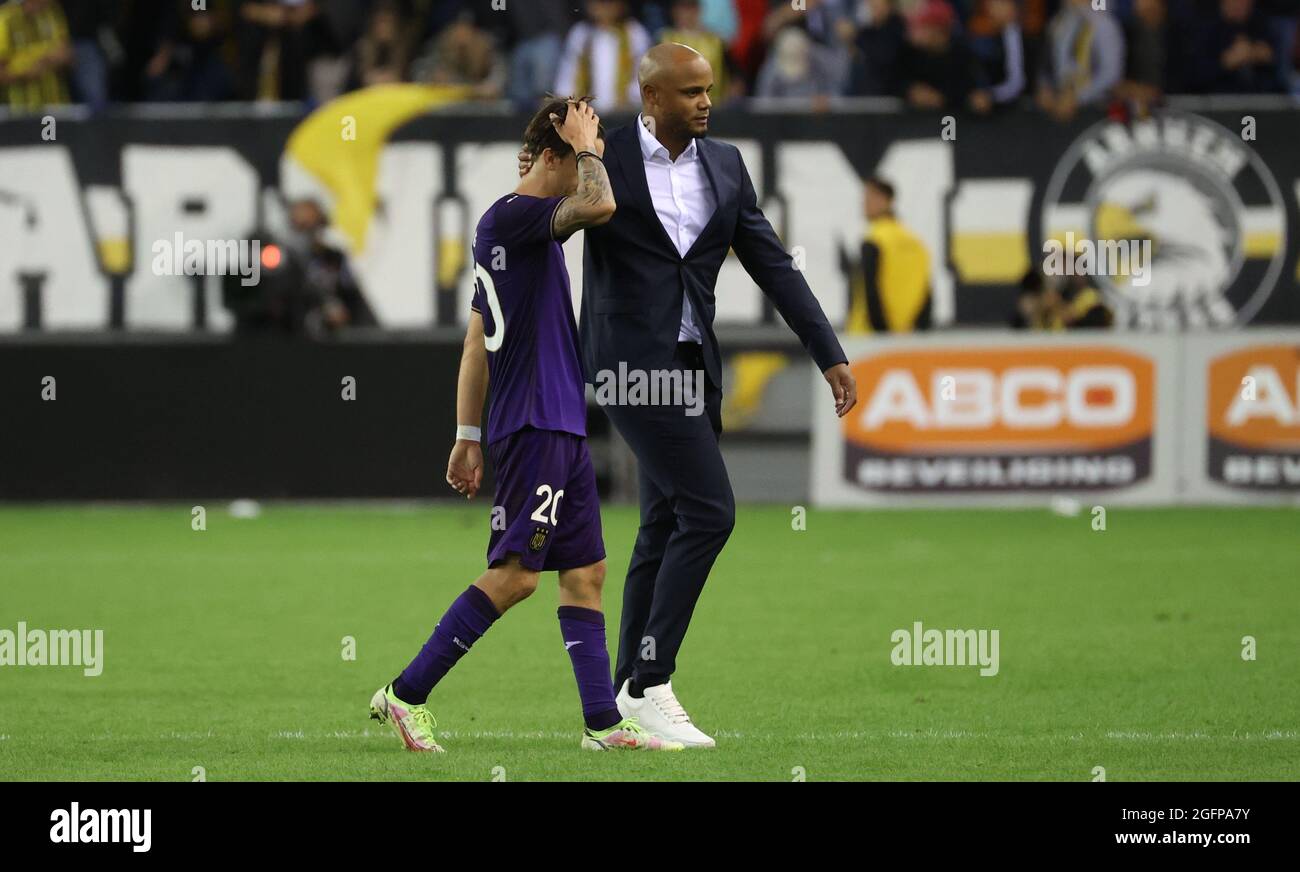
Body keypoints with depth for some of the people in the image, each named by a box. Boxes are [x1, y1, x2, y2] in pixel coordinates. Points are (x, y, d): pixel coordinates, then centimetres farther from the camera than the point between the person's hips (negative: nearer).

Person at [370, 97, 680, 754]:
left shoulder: (516, 223, 19)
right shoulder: (510, 217, -11)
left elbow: (476, 341, 21)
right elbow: (599, 206, -29)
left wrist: (468, 436, 21)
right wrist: (587, 147, -9)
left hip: (559, 428, 10)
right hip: (535, 426, -10)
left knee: (585, 571, 7)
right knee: (514, 574, -11)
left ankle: (603, 723, 7)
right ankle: (406, 695, -7)